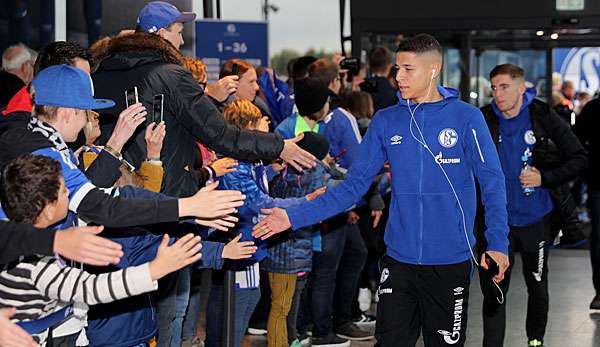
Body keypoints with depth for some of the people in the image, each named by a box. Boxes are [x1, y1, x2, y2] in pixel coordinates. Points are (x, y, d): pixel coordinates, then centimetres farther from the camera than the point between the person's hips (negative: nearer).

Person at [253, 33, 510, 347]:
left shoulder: (466, 118, -5)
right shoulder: (386, 121, 4)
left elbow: (492, 182, -6)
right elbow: (354, 184, 3)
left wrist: (498, 243, -17)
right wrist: (295, 217, -5)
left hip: (450, 262, -2)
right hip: (399, 260, 2)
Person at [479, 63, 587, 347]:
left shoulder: (544, 118, -8)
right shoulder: (484, 121, -4)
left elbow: (579, 159, -4)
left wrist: (545, 178, -16)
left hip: (537, 219, 0)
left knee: (537, 286, 16)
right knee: (493, 290, -3)